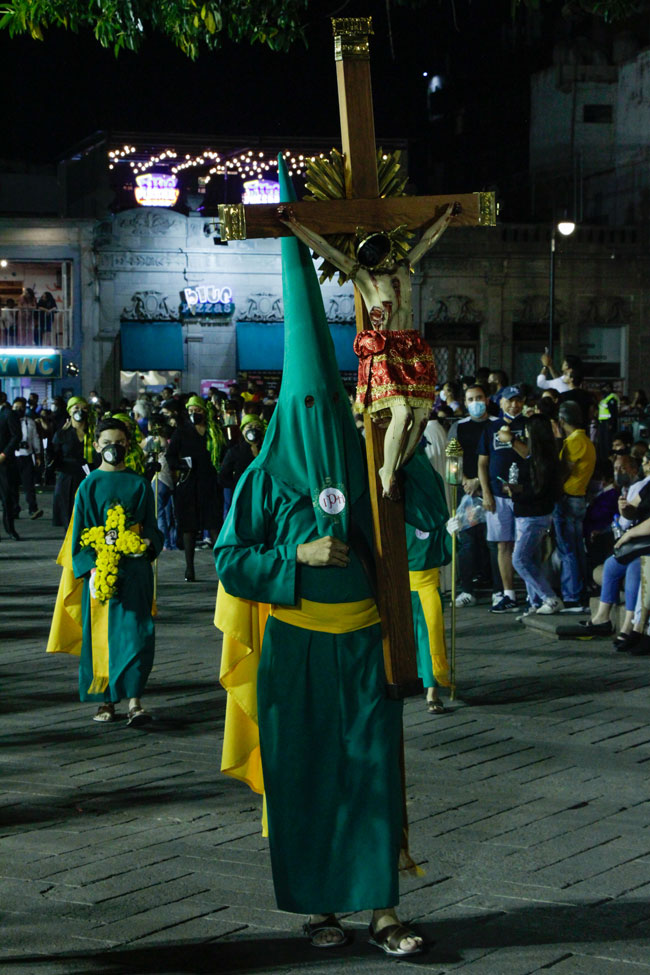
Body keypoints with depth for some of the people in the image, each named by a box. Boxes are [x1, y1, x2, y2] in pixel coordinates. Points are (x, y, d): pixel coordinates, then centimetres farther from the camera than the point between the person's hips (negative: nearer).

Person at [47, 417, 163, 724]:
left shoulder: (140, 485, 8)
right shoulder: (89, 486, 4)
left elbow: (151, 525, 11)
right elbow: (79, 532, 2)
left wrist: (147, 544, -11)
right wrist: (90, 569, -10)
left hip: (135, 570, 0)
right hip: (99, 569, 0)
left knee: (135, 633, -10)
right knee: (99, 636, 3)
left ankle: (134, 700, -12)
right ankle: (105, 701, 14)